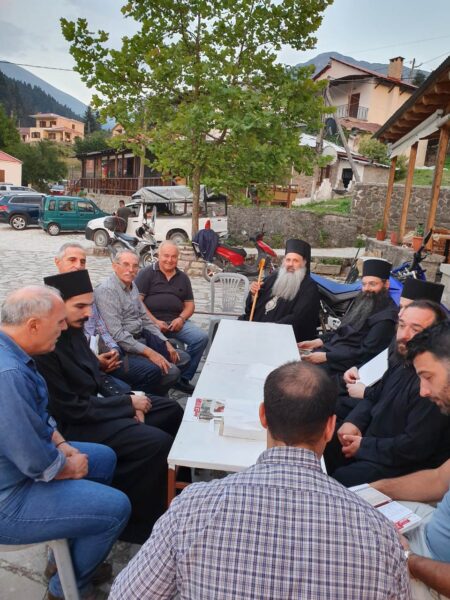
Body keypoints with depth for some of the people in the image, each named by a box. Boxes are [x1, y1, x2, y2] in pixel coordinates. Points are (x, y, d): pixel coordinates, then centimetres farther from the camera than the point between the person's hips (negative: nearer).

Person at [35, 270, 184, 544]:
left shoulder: (73, 330, 1)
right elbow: (72, 409, -24)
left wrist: (128, 403, -4)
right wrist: (128, 403, -16)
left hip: (92, 404, 10)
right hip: (72, 426, -9)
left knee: (172, 411, 9)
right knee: (158, 443, -23)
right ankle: (138, 521, 0)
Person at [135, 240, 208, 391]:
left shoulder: (183, 277, 22)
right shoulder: (146, 273, 7)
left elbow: (190, 304, 20)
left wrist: (181, 319, -2)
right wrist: (154, 322, -12)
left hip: (176, 321, 5)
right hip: (151, 321, -4)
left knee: (202, 337, -19)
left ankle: (183, 378, -5)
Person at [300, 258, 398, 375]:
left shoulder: (386, 317, -15)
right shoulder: (363, 302, 13)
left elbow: (365, 353, -19)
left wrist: (326, 357, -21)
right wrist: (316, 342, 3)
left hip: (348, 361, -8)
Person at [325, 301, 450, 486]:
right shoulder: (401, 359, 3)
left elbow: (415, 447, -27)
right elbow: (373, 395, 15)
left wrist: (363, 447, -16)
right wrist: (353, 421, -4)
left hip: (399, 463, -9)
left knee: (337, 480, -25)